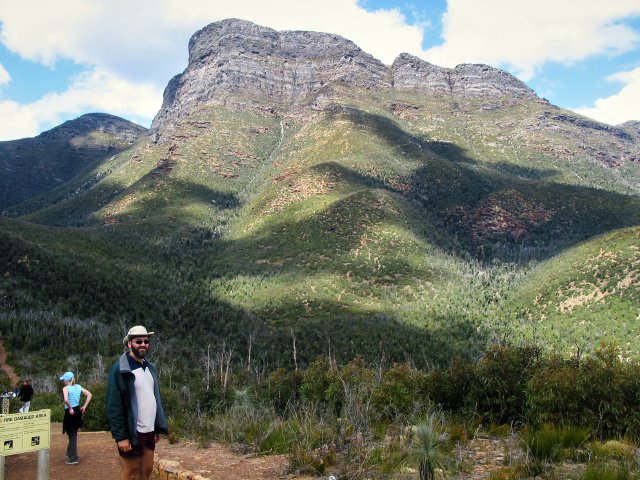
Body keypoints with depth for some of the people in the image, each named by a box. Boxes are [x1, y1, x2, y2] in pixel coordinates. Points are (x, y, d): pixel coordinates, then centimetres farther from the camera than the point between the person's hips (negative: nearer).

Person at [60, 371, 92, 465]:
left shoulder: (66, 388, -11)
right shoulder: (78, 387, 7)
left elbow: (66, 400, -30)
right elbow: (89, 395, 3)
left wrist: (70, 408, -16)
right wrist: (84, 407, 4)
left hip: (70, 413, -6)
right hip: (77, 411, 6)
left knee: (72, 435, 2)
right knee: (73, 434, 22)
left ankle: (73, 459, 8)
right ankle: (70, 454, 35)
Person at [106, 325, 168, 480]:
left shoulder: (150, 367, 11)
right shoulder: (120, 369, -11)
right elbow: (114, 406, -14)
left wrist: (158, 427, 10)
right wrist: (121, 436, -18)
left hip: (149, 432, 7)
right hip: (132, 433, -6)